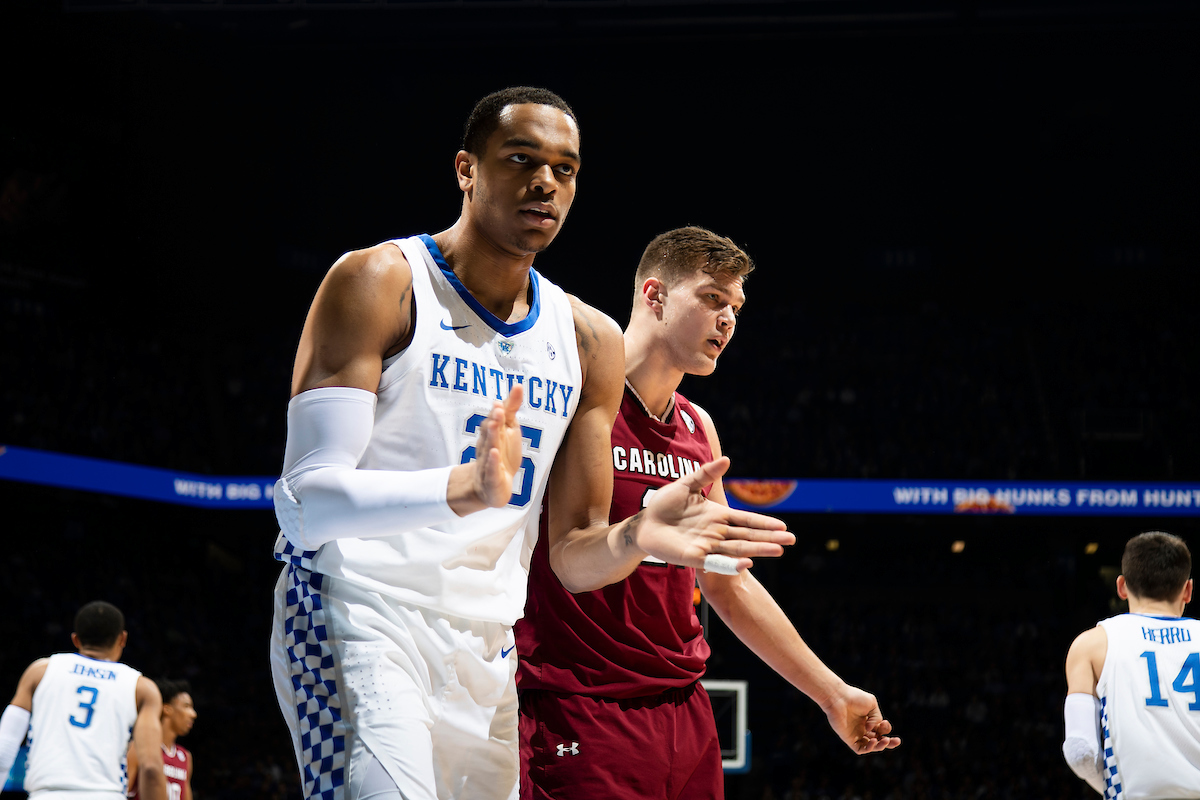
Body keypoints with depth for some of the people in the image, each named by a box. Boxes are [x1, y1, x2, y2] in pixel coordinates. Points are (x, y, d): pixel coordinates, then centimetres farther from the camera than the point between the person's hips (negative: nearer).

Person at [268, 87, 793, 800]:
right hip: (359, 619, -6)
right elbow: (307, 498, -17)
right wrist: (461, 491, -34)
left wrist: (635, 539, -11)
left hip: (486, 653, 6)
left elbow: (573, 558, 13)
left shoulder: (589, 340, 11)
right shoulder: (381, 283, -7)